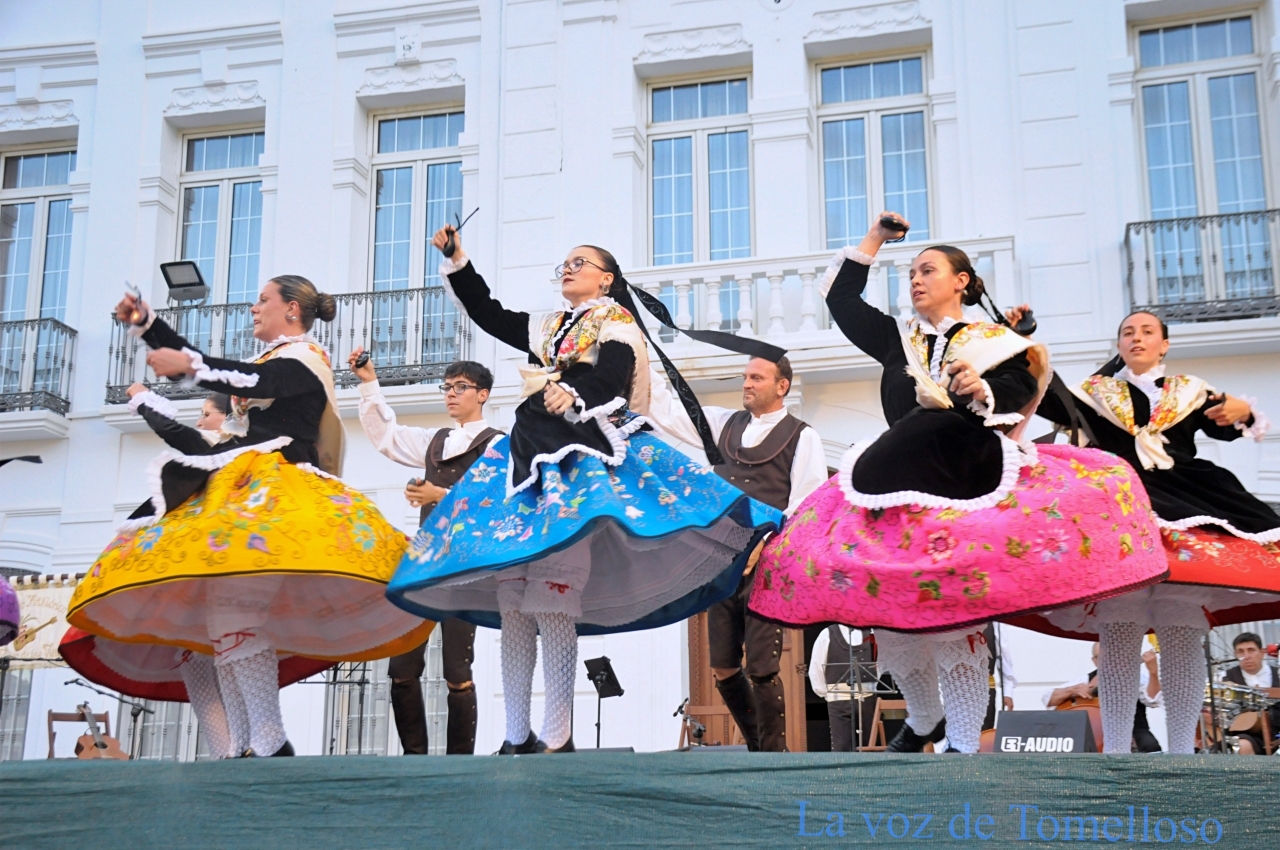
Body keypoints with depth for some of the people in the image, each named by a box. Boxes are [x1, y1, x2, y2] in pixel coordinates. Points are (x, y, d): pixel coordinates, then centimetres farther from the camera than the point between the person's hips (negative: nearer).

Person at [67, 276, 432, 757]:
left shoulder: (304, 357, 1)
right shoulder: (270, 361, 29)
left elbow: (259, 384, -19)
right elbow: (200, 363, 34)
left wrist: (187, 367, -17)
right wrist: (145, 323, 29)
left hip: (274, 492, -10)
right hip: (242, 490, 10)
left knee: (233, 604, -25)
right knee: (215, 612, -1)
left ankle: (272, 743, -27)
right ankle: (241, 748, -4)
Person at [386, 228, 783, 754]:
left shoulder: (618, 327, 7)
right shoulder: (547, 329, 28)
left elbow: (608, 380, -12)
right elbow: (488, 314, 31)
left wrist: (572, 393, -32)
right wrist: (456, 260, 24)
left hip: (581, 463, -7)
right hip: (528, 459, 7)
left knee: (552, 607, -17)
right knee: (510, 605, 0)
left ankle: (556, 739, -15)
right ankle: (516, 736, 4)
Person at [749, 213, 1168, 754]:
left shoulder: (993, 342, 10)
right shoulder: (897, 340, 20)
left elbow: (1017, 393, 0)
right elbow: (840, 297, 25)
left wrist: (981, 392, -19)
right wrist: (876, 238, 27)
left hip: (966, 493, -4)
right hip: (897, 490, 4)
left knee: (957, 617, -12)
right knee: (891, 615, -1)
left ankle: (963, 742, -5)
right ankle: (924, 720, 21)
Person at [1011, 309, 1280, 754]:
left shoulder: (1191, 391, 18)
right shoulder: (1097, 392, 16)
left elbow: (1224, 428, 9)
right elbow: (1049, 403, 1)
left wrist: (1244, 414, -14)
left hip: (1186, 507, 1)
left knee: (1182, 642, -4)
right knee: (1118, 641, -7)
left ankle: (1182, 750, 2)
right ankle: (1116, 750, -2)